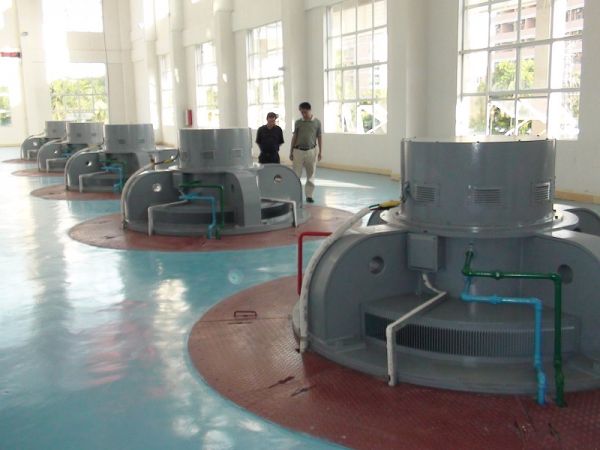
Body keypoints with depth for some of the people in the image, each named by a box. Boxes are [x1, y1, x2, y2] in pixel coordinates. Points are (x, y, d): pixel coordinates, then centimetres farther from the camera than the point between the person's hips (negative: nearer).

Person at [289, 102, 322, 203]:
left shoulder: (317, 122, 1)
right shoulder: (298, 122, 3)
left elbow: (319, 137, 4)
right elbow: (294, 137, 8)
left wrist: (320, 151, -1)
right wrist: (291, 152, 6)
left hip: (311, 151, 0)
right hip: (298, 151, 0)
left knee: (311, 175, 5)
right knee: (296, 175, 0)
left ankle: (309, 195, 13)